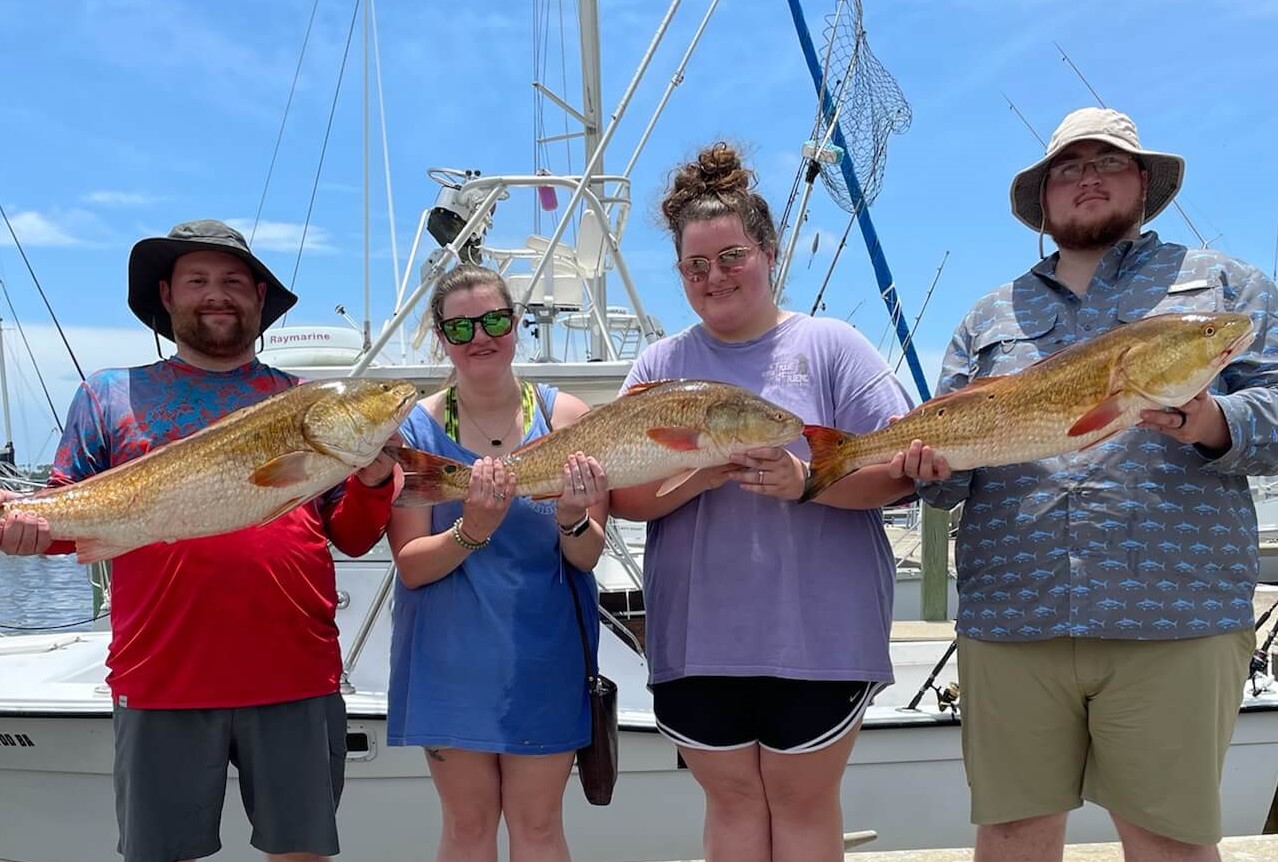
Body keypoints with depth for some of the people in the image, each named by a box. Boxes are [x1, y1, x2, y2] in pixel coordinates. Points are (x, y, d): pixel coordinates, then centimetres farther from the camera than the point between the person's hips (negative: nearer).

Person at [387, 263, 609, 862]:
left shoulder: (564, 416, -4)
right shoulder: (416, 428, -5)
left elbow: (588, 556, -4)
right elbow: (411, 565, -8)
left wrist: (572, 520, -26)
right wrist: (473, 529, -25)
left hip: (543, 652, 0)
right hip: (451, 655, 0)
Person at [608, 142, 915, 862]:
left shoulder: (831, 346, 1)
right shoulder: (661, 365, 9)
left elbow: (902, 470, -5)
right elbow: (624, 495, 1)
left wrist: (808, 482, -21)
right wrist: (698, 474, -17)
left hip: (818, 634, -2)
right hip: (698, 639, 3)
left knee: (803, 801, 9)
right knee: (732, 801, 13)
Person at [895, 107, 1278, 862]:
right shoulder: (990, 318, 20)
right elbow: (947, 458, 16)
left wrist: (1214, 425, -18)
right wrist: (934, 465, -7)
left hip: (1176, 614, -2)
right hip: (1009, 617, 3)